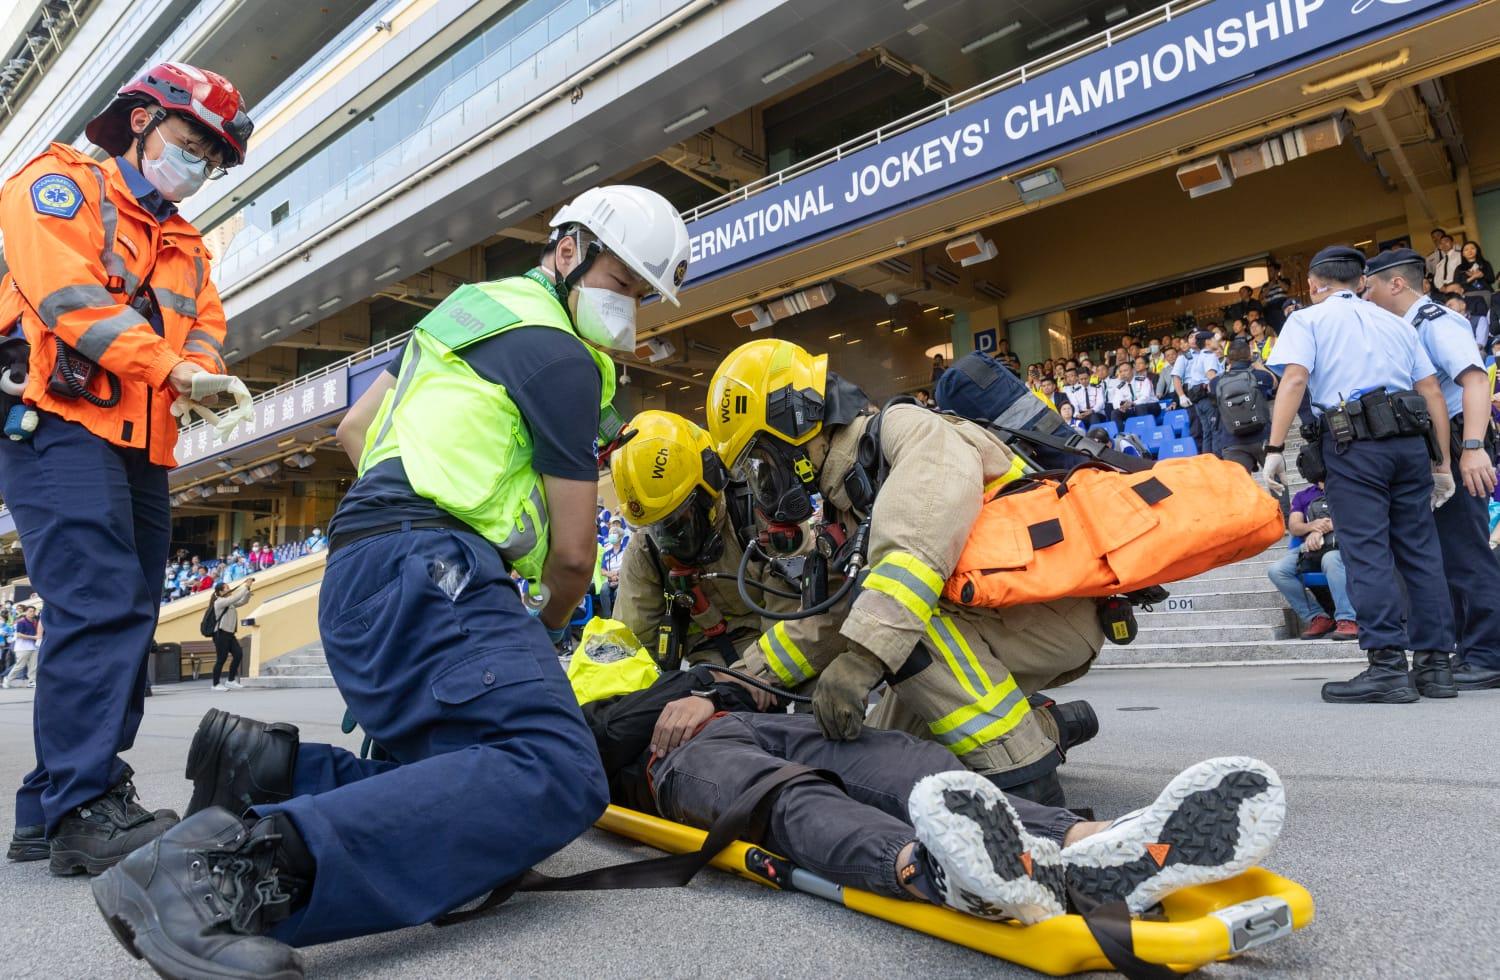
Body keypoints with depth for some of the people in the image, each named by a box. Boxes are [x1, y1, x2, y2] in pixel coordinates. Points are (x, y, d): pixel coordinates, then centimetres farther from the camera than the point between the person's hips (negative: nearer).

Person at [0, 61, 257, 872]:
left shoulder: (186, 245, 26)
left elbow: (205, 328, 13)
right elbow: (67, 291, -11)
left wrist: (205, 374, -11)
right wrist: (174, 369, -21)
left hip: (140, 448, 8)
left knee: (124, 621, 4)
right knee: (102, 607, -19)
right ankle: (85, 808, -18)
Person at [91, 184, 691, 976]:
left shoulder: (473, 307, 27)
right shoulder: (560, 355, -2)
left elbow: (353, 429, 32)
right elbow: (572, 549, 0)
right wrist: (549, 627, 19)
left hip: (360, 576, 10)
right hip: (424, 567, -10)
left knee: (469, 786, 6)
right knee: (556, 774, -29)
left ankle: (263, 768, -1)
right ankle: (242, 867, -35)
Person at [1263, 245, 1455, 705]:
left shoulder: (1307, 320, 8)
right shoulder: (1396, 323, 23)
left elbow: (1295, 379, -10)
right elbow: (1433, 393, 16)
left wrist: (1274, 450, -14)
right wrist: (1441, 463, 18)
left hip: (1354, 444, -5)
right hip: (1410, 441, 5)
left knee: (1368, 553, -7)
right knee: (1421, 550, 8)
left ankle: (1388, 667, -10)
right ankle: (1434, 663, 12)